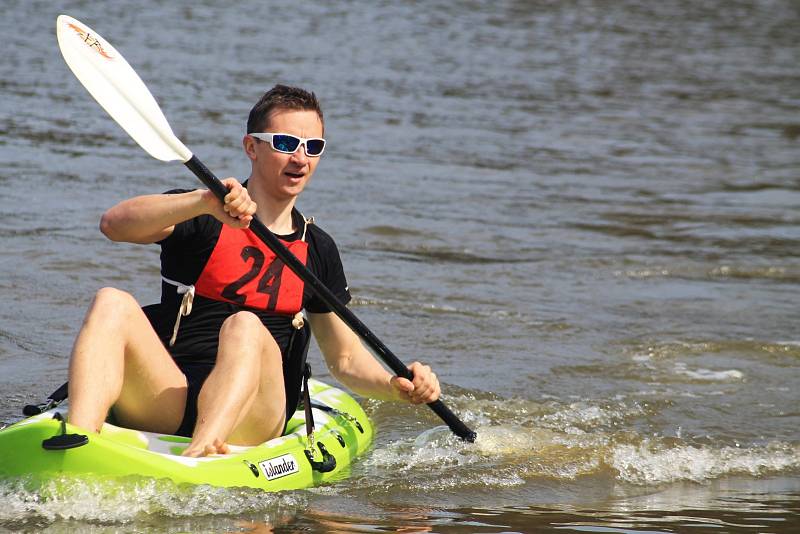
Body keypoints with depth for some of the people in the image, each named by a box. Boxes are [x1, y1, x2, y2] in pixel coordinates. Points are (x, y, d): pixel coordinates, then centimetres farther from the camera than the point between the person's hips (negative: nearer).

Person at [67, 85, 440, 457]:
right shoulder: (201, 219, 6)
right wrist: (204, 202, -31)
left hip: (250, 420, 1)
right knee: (112, 303, -27)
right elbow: (114, 224, -15)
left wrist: (396, 386, 0)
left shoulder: (318, 250, 18)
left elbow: (346, 359, 23)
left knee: (244, 327, -31)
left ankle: (198, 457, -58)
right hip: (165, 408, -1)